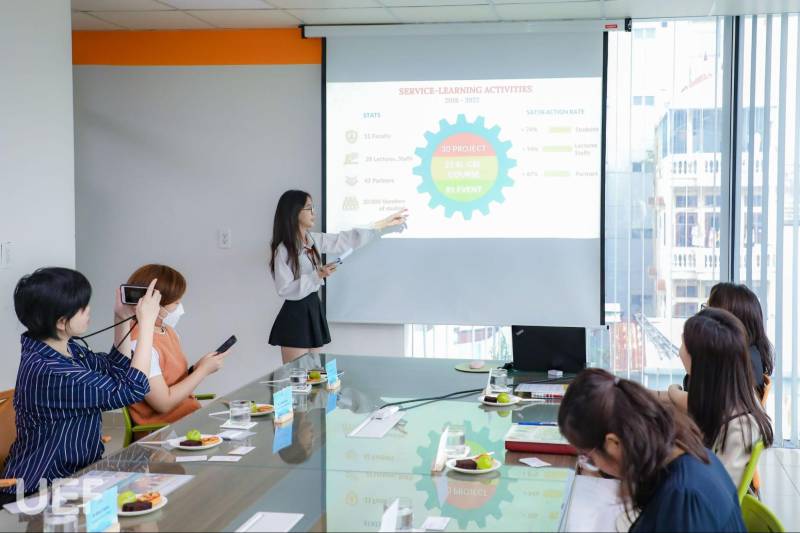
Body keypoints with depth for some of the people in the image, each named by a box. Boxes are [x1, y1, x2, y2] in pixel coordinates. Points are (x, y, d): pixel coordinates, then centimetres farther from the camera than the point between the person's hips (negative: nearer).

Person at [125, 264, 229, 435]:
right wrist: (203, 370, -12)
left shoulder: (168, 331, 10)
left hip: (190, 414, 9)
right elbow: (164, 403, -18)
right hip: (161, 431, -9)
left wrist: (196, 368, -3)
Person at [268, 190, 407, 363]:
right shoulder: (283, 250, -14)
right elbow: (285, 290, -19)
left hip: (314, 310, 8)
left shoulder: (314, 240, 7)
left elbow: (347, 240, 13)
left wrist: (385, 224, 15)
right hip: (295, 315, -8)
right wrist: (317, 276, -22)